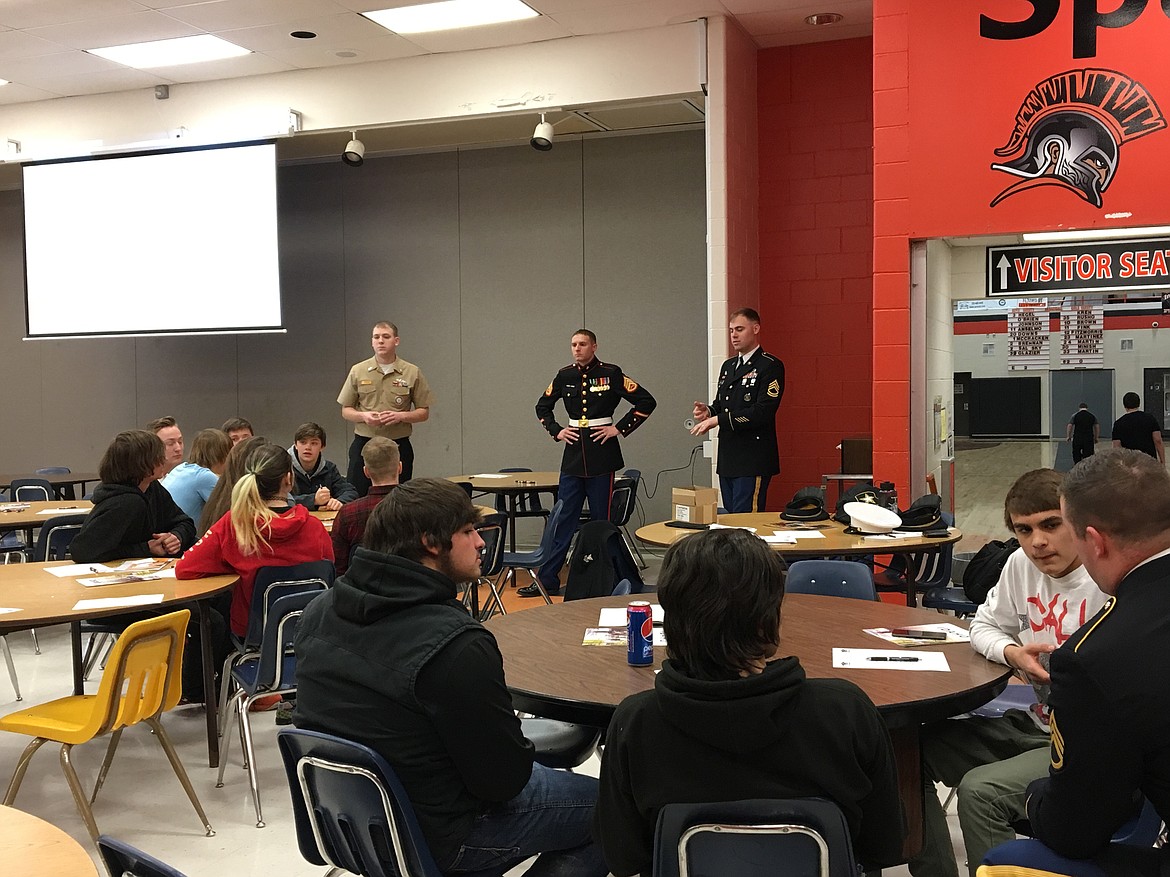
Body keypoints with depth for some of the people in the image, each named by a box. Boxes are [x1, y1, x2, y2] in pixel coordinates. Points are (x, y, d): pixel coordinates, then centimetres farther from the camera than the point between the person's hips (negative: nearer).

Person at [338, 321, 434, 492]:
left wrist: (401, 416, -14)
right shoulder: (358, 371, 6)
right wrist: (364, 416, -12)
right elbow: (346, 411, 9)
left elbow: (424, 412, 4)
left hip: (399, 445, -1)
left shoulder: (412, 373, 2)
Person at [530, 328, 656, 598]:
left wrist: (619, 428, -7)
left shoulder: (611, 374, -5)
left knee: (601, 520, 3)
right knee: (563, 520, 5)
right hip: (573, 455, 4)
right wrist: (556, 431, 8)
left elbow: (646, 402, -4)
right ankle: (547, 580, 8)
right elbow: (542, 406, 22)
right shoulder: (564, 376, 7)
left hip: (602, 456, -4)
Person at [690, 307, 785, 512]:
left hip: (753, 461, -8)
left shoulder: (770, 366, -8)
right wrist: (708, 411, -1)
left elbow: (762, 412, -18)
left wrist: (717, 420, -18)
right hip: (727, 460, 8)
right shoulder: (728, 366, 19)